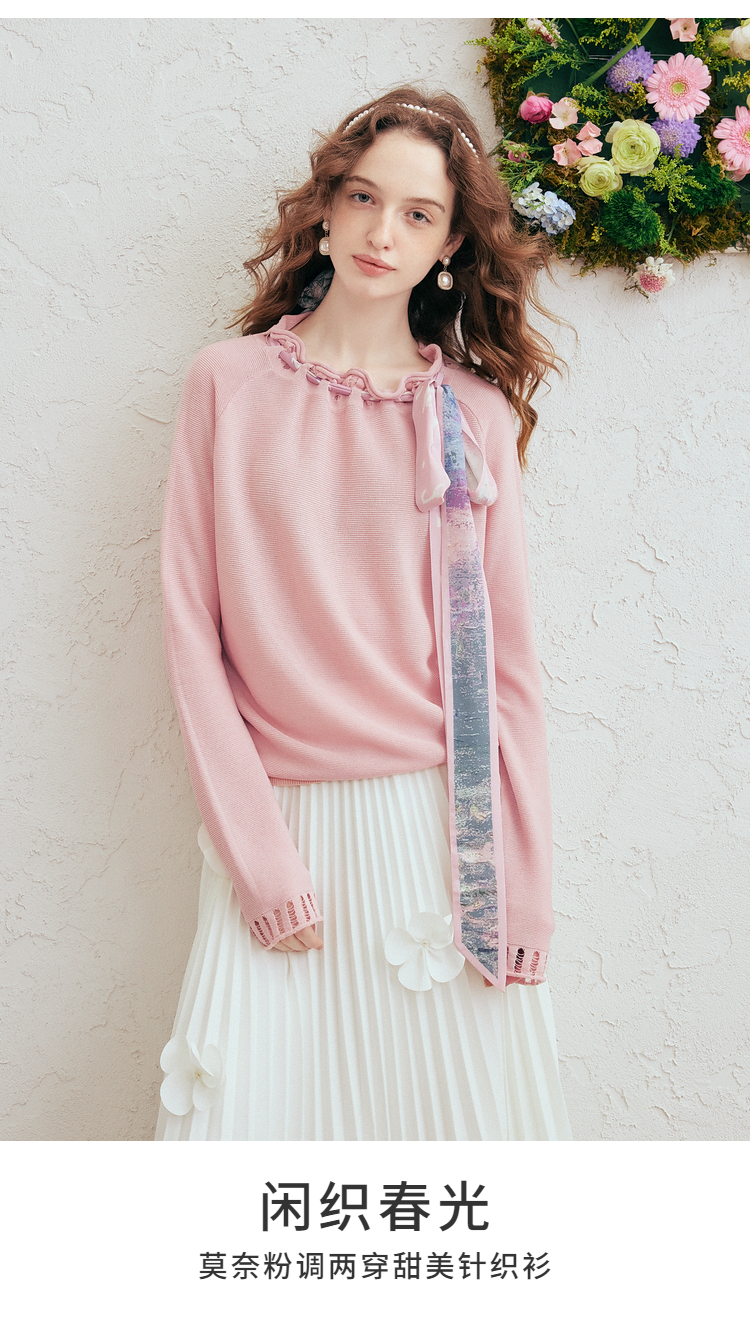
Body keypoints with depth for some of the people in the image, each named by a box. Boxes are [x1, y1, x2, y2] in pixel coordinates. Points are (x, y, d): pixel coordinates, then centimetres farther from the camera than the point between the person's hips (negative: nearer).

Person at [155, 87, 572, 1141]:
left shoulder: (477, 413, 4)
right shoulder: (230, 384, 2)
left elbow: (507, 659, 3)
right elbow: (193, 628, -1)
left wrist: (526, 883, 0)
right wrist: (256, 849, -7)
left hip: (442, 819, 1)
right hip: (282, 822, -1)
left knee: (459, 1096, 8)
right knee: (254, 1104, 2)